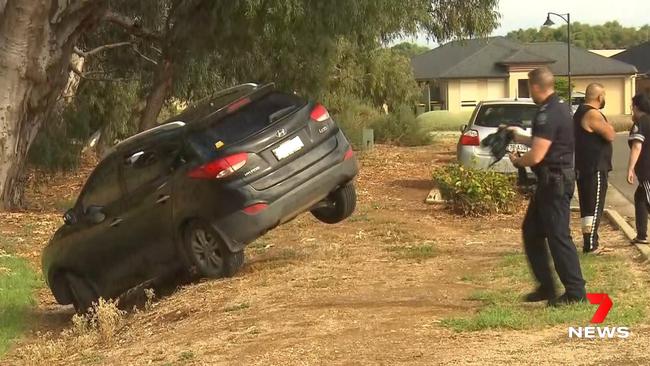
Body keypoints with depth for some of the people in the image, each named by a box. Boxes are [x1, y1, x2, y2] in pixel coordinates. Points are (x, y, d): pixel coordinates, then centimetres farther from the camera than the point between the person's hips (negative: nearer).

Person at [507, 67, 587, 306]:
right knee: (531, 232, 16)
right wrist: (521, 137, 27)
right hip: (553, 180, 11)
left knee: (558, 236, -5)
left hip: (555, 181, -11)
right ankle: (546, 287, 22)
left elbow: (536, 156, -23)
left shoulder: (548, 115, -21)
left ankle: (575, 293, 2)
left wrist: (517, 161, -4)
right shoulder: (559, 107, 12)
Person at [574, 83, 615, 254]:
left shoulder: (580, 112, 16)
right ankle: (590, 245, -8)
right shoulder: (593, 114, -17)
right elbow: (610, 135, -20)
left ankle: (589, 243, 19)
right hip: (595, 168, -10)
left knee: (587, 207, 14)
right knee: (594, 207, -8)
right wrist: (609, 126, -2)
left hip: (583, 168, 10)